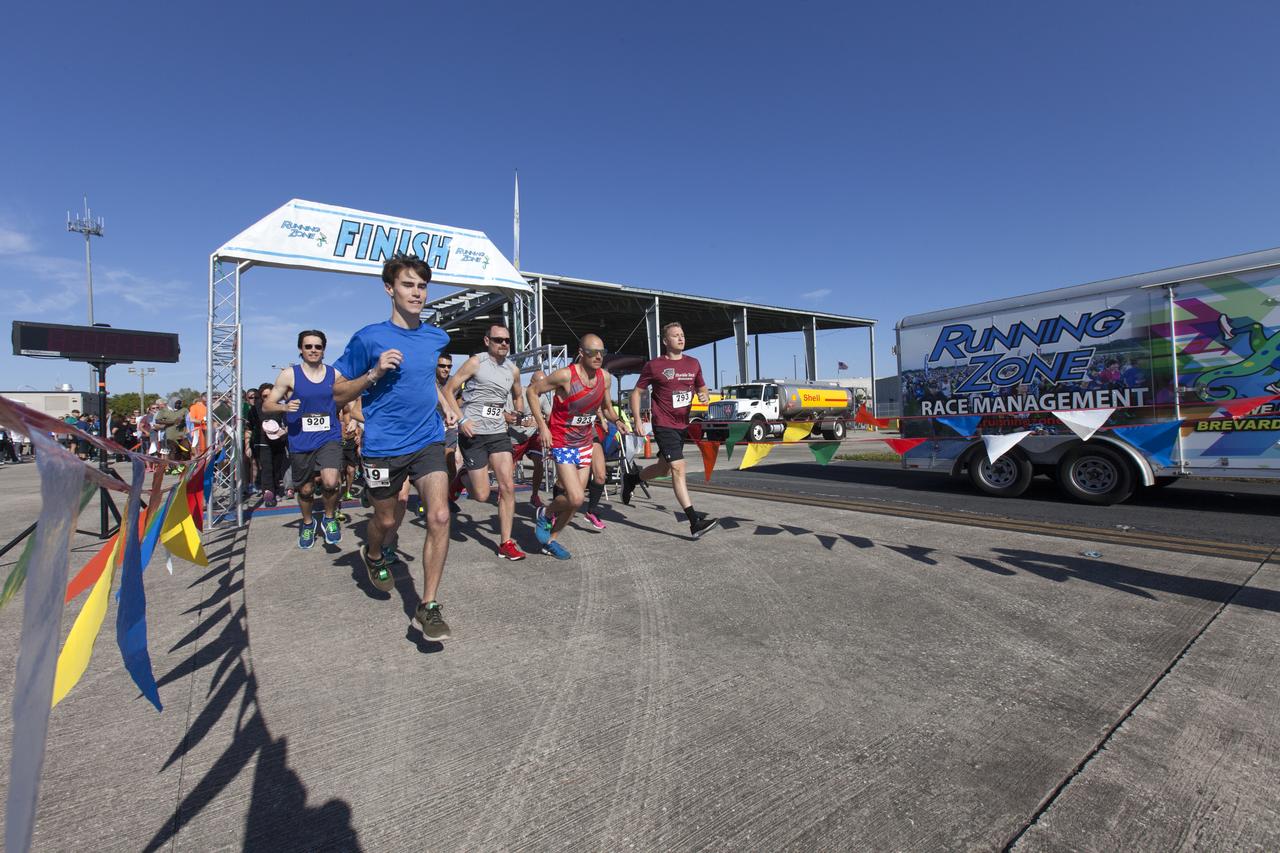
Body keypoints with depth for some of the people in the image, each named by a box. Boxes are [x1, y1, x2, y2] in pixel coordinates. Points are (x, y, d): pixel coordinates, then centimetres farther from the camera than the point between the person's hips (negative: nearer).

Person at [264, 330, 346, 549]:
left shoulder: (334, 374, 3)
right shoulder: (289, 375, -2)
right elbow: (267, 406, 1)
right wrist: (285, 407, -19)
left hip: (329, 438, 0)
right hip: (300, 441, 0)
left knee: (330, 482, -21)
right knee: (305, 490, 13)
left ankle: (330, 518, 8)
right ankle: (308, 523, 42)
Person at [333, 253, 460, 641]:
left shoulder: (437, 337, 4)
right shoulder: (369, 338, -8)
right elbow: (338, 393, -3)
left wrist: (446, 405, 11)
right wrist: (375, 372, -19)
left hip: (428, 441, 3)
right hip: (383, 446, -2)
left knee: (439, 516, -13)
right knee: (388, 520, 15)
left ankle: (428, 605, 1)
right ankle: (372, 555, 52)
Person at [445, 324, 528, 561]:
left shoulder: (513, 370, 10)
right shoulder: (476, 362, -6)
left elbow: (518, 395, 29)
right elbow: (448, 390, -6)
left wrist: (520, 413, 8)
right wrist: (461, 419, -18)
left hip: (499, 433, 5)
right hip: (473, 434, -5)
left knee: (508, 487, -6)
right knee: (482, 495, -4)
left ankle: (506, 543, 3)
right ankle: (463, 477, 32)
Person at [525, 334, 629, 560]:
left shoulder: (604, 377, -3)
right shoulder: (566, 375, -21)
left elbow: (606, 406, 14)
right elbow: (532, 391, -10)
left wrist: (617, 420, -8)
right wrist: (542, 425, -16)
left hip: (585, 444, 7)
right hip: (561, 442, -6)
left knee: (575, 500, 9)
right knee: (575, 498, -17)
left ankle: (550, 540, 28)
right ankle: (545, 514, 14)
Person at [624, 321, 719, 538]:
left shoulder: (693, 363, 8)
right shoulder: (654, 365, -6)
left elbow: (702, 388, 19)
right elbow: (636, 392, 0)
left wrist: (705, 396, -5)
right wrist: (637, 421, -7)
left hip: (683, 424, 7)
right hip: (664, 425, -7)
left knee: (664, 468, 18)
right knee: (678, 468, -14)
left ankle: (631, 479, 45)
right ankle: (695, 522, -15)